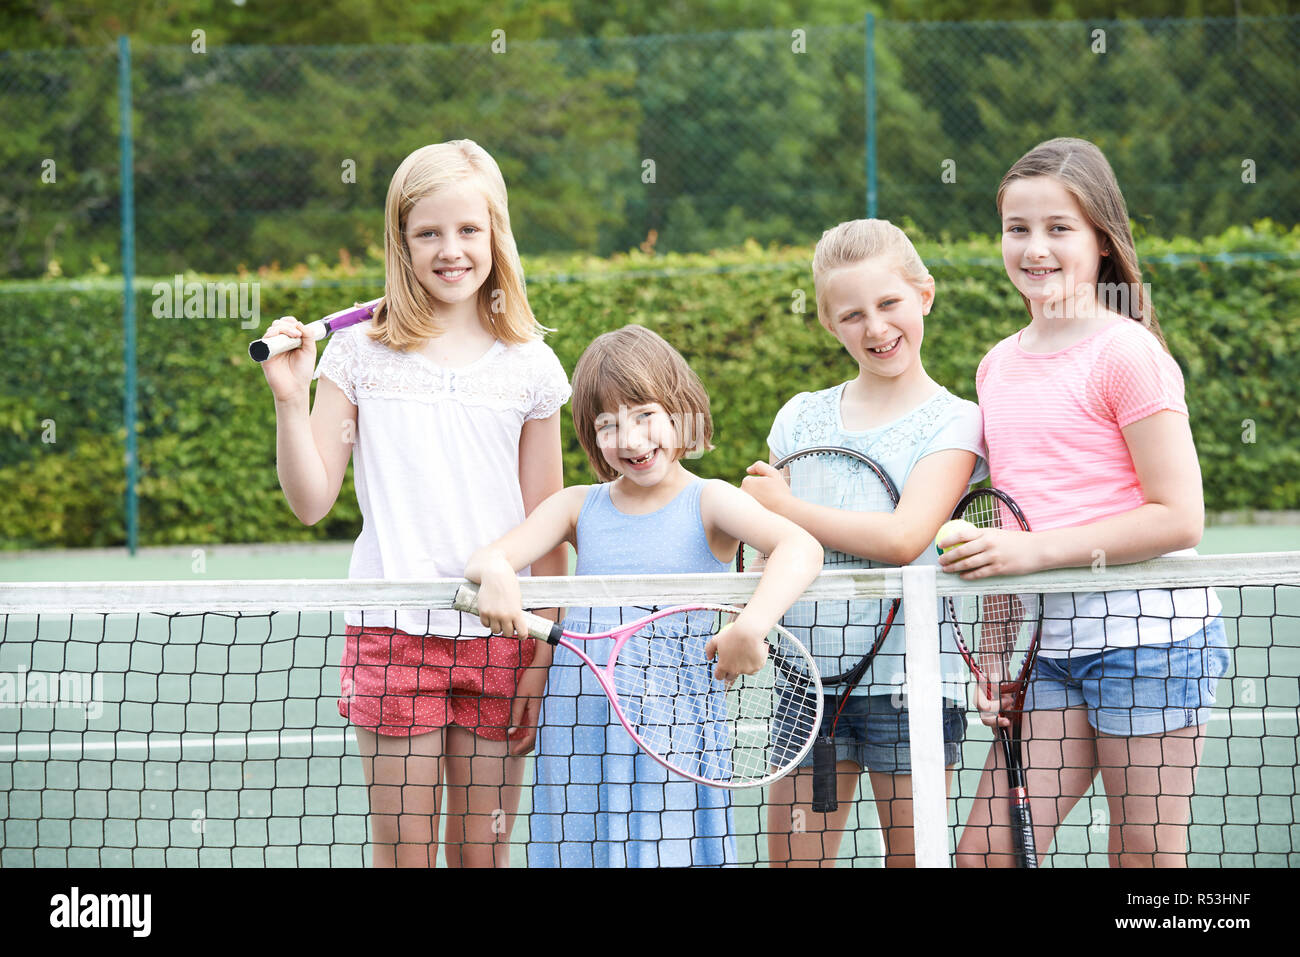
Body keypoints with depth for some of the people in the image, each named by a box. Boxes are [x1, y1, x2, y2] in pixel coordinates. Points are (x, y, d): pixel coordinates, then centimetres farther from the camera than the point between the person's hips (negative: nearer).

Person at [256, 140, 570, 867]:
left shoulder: (531, 367, 5)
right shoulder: (358, 353, 2)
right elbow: (312, 502, 2)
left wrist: (543, 653, 4)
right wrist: (290, 401, -11)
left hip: (498, 637, 1)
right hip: (393, 634, -1)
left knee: (484, 852, 5)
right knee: (403, 853, 1)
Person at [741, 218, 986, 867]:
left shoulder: (955, 423, -2)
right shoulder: (801, 417, 11)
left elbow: (902, 538, -16)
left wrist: (784, 508, -7)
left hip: (909, 675, -4)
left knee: (912, 860, 0)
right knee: (791, 862, 1)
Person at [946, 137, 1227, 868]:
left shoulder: (1126, 352, -8)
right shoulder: (998, 367, 13)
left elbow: (1178, 518, -14)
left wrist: (1036, 550, -17)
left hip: (1147, 634, -6)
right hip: (1048, 644, 6)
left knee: (1145, 860, -1)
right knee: (984, 853, -2)